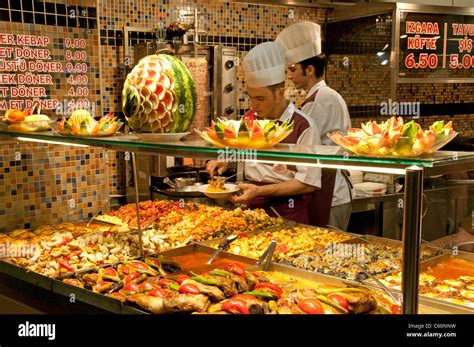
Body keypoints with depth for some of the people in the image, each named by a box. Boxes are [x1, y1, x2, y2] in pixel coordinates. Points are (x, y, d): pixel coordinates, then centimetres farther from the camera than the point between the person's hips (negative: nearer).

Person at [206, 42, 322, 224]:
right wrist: (223, 161, -1)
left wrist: (261, 191, -21)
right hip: (253, 209, 5)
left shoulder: (303, 126, -15)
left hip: (287, 212, -5)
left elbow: (308, 183, -15)